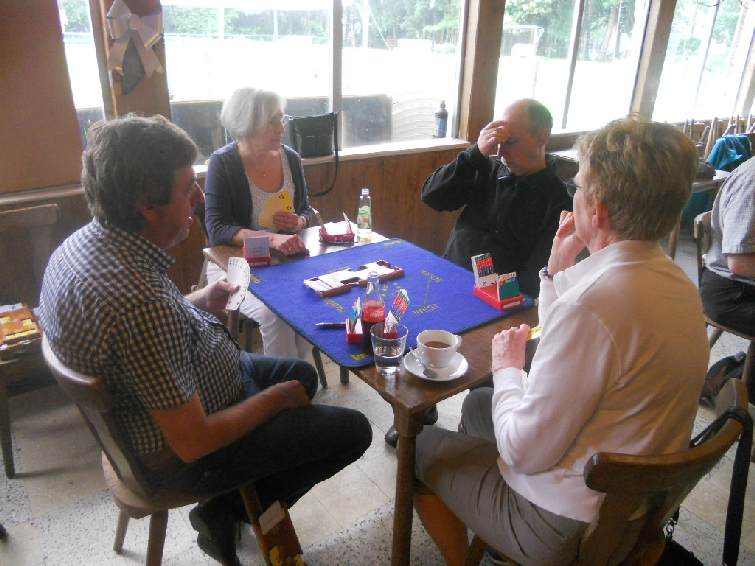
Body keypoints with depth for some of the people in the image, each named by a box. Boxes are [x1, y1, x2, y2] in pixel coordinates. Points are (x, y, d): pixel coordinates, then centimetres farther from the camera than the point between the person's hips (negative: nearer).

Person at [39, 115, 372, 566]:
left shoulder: (84, 241, -8)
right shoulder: (141, 303, -38)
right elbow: (193, 443, -30)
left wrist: (198, 302, 2)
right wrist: (276, 398, -14)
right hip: (182, 458, -9)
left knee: (302, 373, 24)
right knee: (352, 429, 1)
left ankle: (229, 503, 23)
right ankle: (227, 512, 15)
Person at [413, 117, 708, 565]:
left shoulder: (595, 301, -35)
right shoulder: (677, 282, -4)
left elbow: (526, 451, -27)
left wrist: (506, 368, -10)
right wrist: (559, 270, 2)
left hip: (569, 528, -8)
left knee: (424, 449, 11)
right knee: (478, 403, 25)